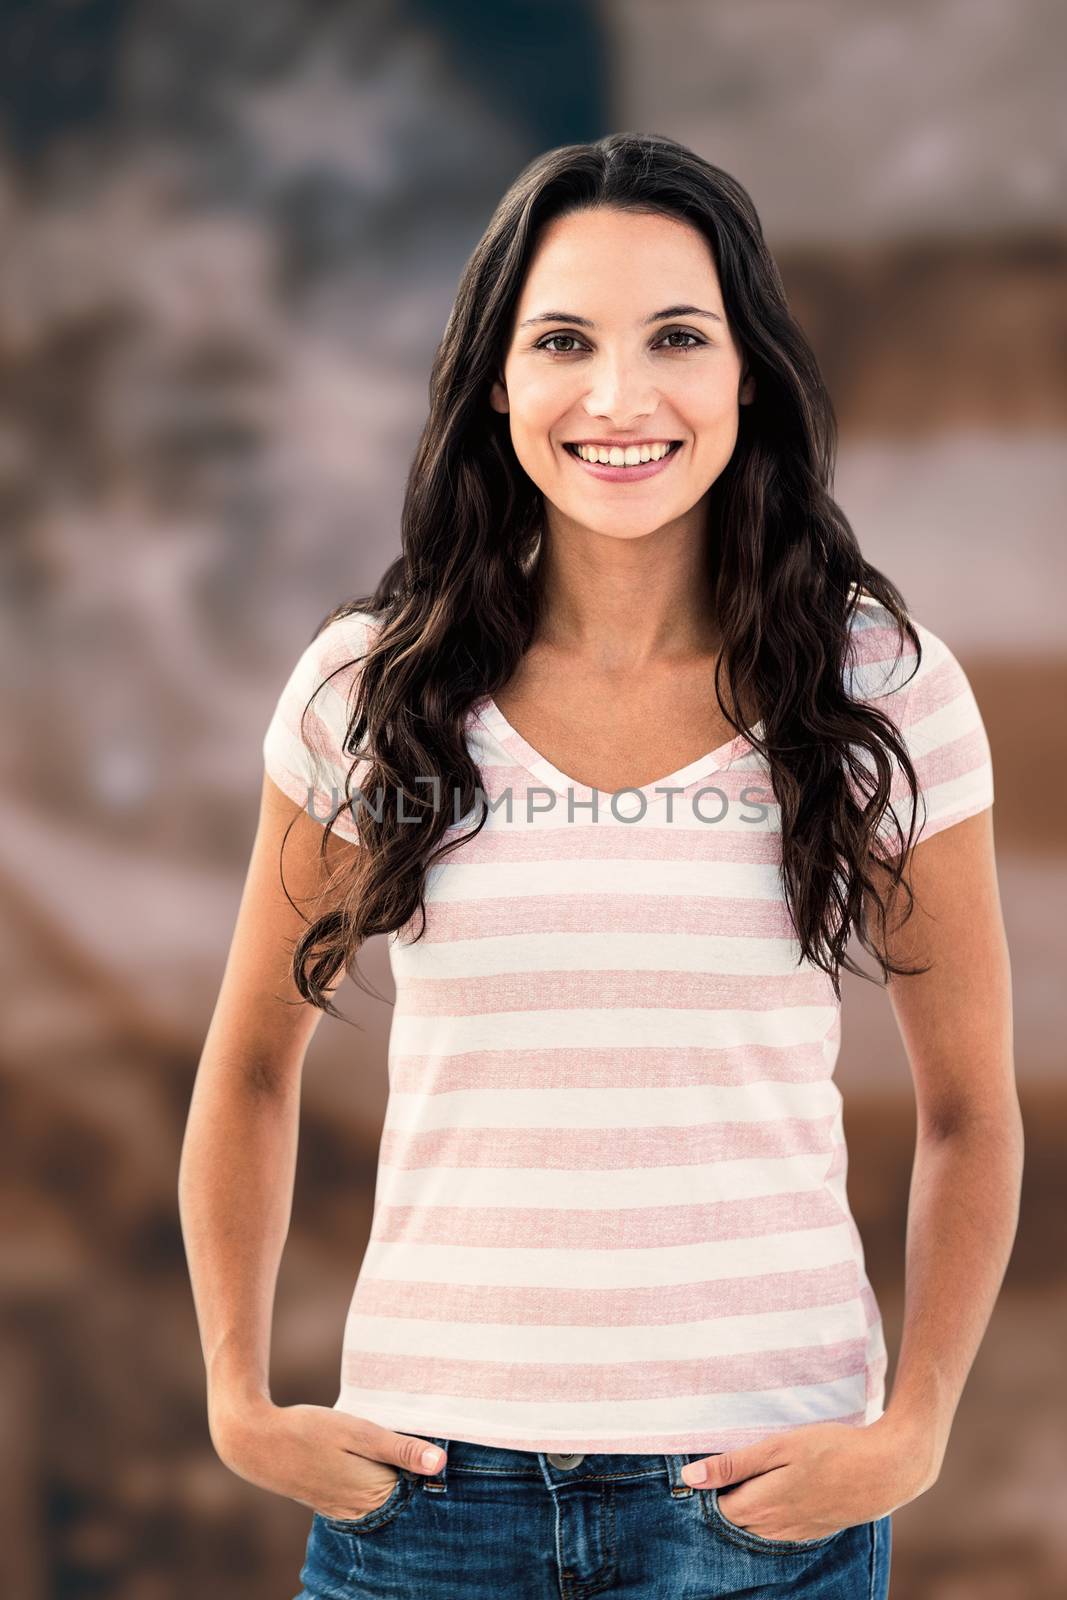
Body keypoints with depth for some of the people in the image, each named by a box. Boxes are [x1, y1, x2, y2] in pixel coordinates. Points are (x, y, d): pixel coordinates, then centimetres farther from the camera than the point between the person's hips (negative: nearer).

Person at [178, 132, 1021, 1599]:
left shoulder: (884, 691, -1)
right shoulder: (370, 689, 1)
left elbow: (971, 1113, 6)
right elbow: (250, 1076, 11)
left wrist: (912, 1433, -4)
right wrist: (241, 1402, 3)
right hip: (430, 1475, 1)